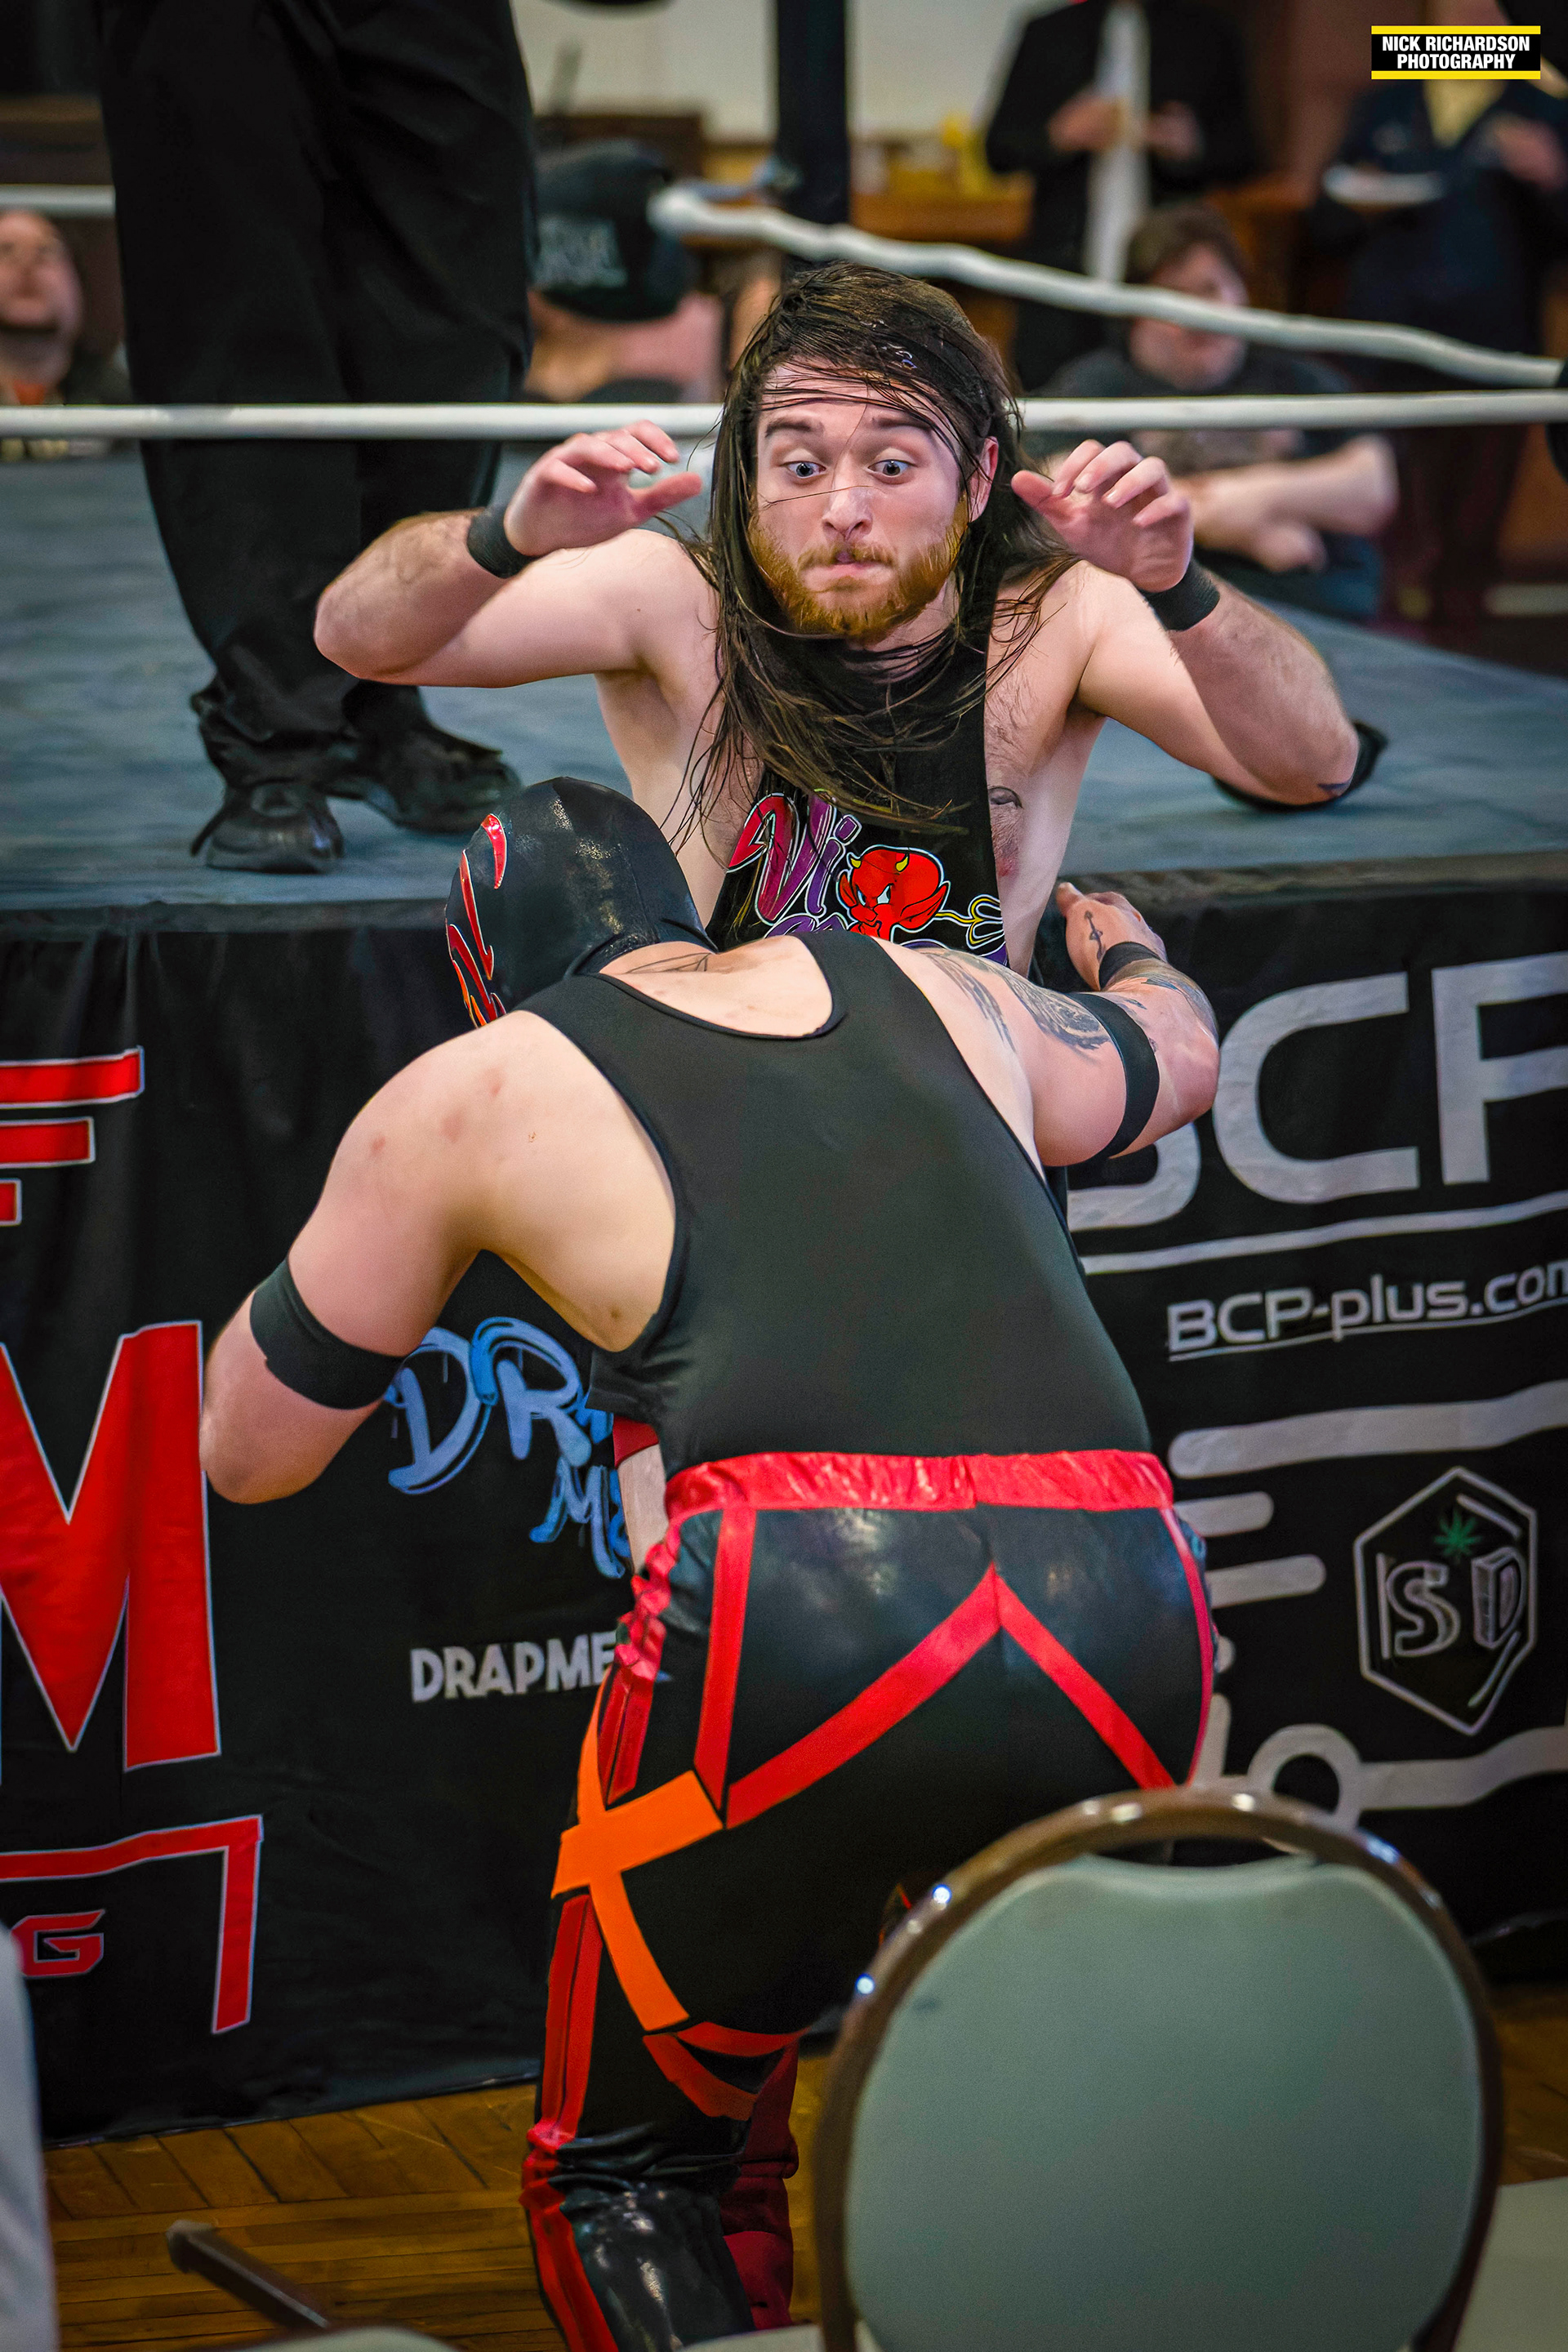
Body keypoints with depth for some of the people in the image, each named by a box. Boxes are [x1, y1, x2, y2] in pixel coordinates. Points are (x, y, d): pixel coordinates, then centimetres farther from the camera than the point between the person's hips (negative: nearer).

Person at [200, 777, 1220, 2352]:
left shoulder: (478, 1090, 17)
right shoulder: (941, 995, 26)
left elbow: (246, 1450, 27)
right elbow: (1175, 1051, 50)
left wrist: (400, 1213, 43)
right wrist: (1125, 950, 74)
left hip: (808, 1628, -4)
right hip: (1127, 1625, 4)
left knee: (621, 2175, 16)